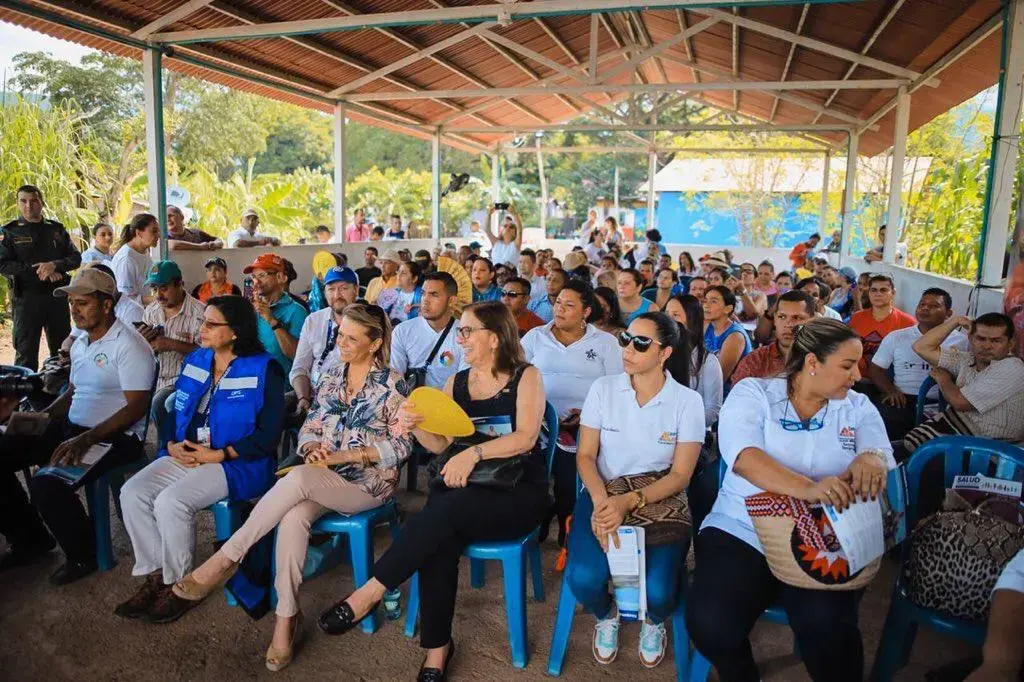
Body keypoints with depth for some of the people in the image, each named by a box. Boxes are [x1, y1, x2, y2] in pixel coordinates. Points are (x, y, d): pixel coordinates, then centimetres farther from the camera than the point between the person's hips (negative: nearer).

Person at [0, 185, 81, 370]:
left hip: (57, 295, 3)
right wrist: (37, 272, -16)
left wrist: (54, 265, -14)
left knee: (62, 351, 8)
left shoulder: (57, 229, 12)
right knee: (26, 353, 1)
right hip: (26, 297, -2)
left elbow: (76, 258, 5)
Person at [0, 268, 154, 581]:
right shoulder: (80, 343, 14)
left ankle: (83, 555, -1)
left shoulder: (129, 345, -15)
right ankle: (30, 539, 16)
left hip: (115, 438, -9)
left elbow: (136, 407, -21)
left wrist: (86, 440, -29)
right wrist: (43, 416, 7)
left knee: (46, 484, -28)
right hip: (71, 427, 9)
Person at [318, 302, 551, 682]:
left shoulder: (525, 377, 0)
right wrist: (415, 425, -14)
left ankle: (370, 592, -24)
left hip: (517, 492, -3)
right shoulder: (456, 383, 13)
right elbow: (439, 444, 7)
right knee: (438, 541, -29)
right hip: (462, 490, 4)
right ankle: (436, 648, -15)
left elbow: (526, 437, -13)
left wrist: (473, 453, -27)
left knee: (448, 508, -33)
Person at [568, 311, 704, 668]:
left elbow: (681, 475, -7)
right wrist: (600, 500, -23)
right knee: (583, 579, -25)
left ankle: (654, 622, 18)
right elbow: (585, 455, -2)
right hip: (603, 495, 1)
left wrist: (630, 502, -24)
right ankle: (607, 616, 15)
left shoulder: (687, 401, -5)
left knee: (658, 592, -24)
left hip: (660, 500, -1)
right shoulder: (603, 388, -2)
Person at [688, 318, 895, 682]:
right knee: (709, 623, -22)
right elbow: (744, 457, -19)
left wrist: (873, 459, -30)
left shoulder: (858, 408, 11)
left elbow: (882, 460, -5)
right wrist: (807, 489, -36)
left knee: (826, 626, -28)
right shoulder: (752, 393, -1)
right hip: (742, 531, -1)